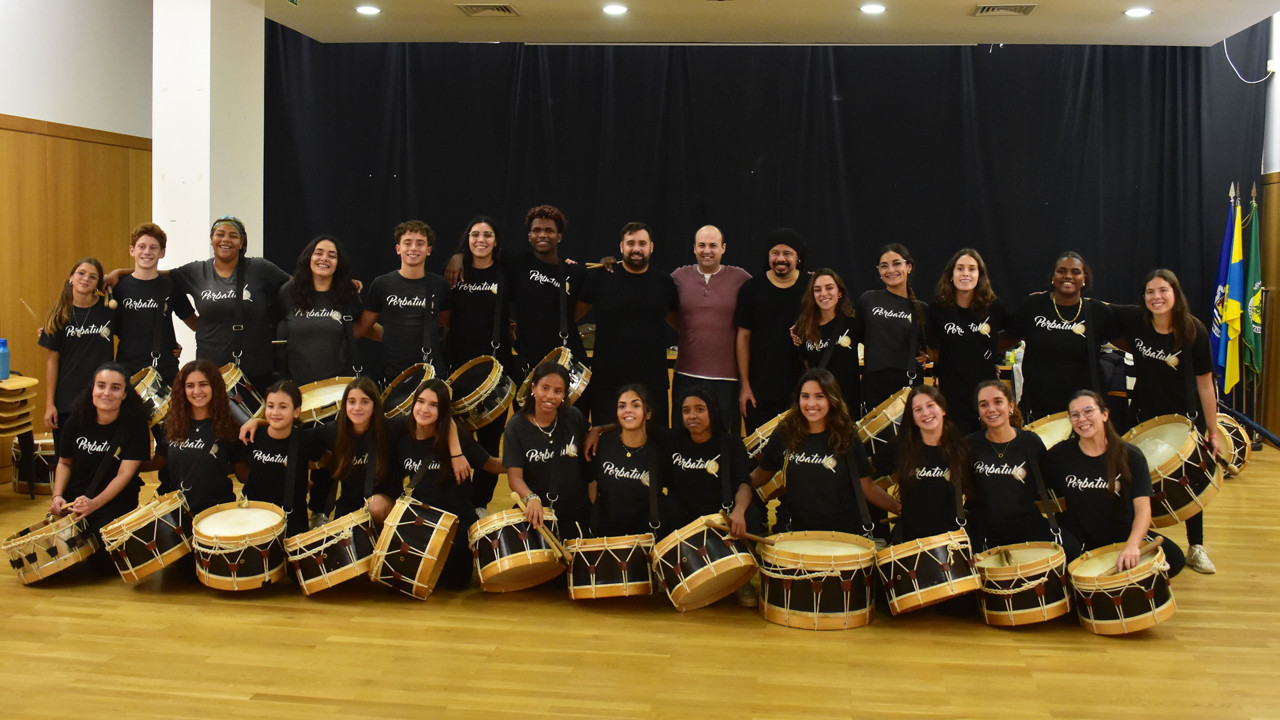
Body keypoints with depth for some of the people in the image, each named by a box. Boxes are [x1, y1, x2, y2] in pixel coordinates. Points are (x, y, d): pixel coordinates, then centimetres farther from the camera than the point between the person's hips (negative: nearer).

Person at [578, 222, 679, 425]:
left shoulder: (665, 283, 8)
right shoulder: (600, 278, 1)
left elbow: (676, 320, 21)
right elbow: (573, 315, 7)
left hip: (653, 385, 2)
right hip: (607, 383, -2)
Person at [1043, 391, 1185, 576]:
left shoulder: (1130, 456, -8)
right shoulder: (1059, 455, -4)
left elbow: (1142, 508, -18)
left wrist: (1132, 545, -34)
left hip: (1123, 534, 1)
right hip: (1079, 536, -1)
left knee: (1174, 558, -20)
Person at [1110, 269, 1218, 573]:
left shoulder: (1194, 331, -16)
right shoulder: (1133, 320, -13)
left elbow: (1205, 385, -12)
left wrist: (1213, 432, -9)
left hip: (1184, 418, -1)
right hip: (1144, 415, 1)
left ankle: (1196, 548, 24)